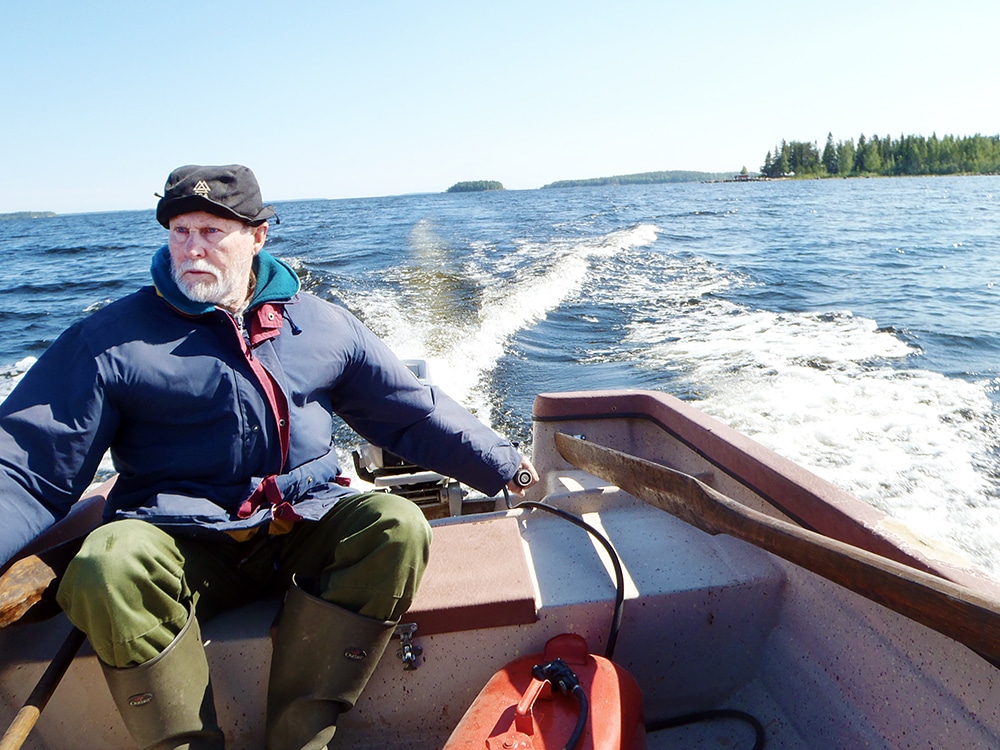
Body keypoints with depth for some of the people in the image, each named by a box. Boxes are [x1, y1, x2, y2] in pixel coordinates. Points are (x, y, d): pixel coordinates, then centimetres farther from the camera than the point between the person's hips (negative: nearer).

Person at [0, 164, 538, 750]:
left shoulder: (324, 324, 9)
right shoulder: (111, 340, 3)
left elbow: (417, 415, 13)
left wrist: (504, 465, 9)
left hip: (310, 530, 2)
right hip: (180, 546, -1)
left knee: (397, 525, -25)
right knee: (108, 565, -32)